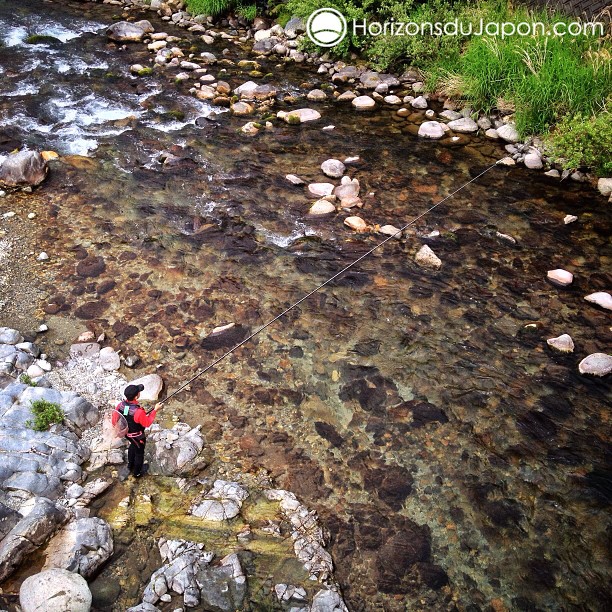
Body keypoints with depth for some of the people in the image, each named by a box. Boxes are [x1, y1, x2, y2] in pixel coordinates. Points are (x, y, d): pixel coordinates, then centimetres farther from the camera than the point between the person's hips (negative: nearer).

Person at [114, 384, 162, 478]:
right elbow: (147, 423, -22)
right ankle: (137, 473, 45)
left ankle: (130, 465, 57)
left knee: (133, 446, 35)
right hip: (137, 436, -6)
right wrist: (155, 410, -17)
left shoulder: (120, 405, -24)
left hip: (126, 432, 6)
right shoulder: (138, 412, -42)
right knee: (139, 453, 22)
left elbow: (115, 420, -7)